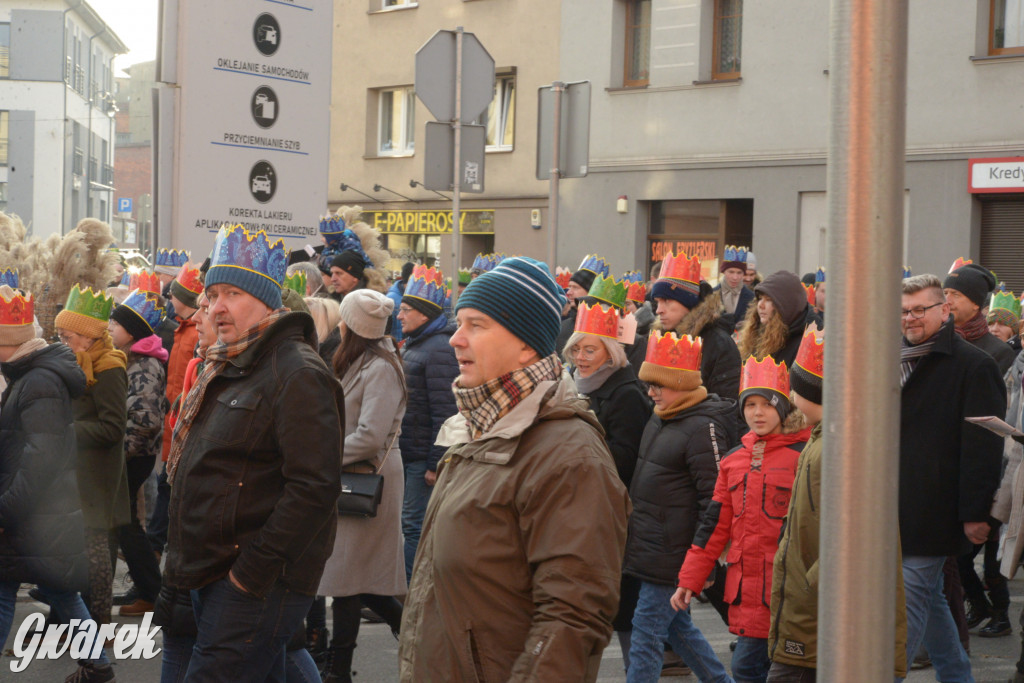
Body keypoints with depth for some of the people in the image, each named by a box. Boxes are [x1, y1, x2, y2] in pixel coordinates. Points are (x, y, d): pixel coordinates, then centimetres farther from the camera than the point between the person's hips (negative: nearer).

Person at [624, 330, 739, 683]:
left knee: (646, 633, -4)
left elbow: (714, 499, -19)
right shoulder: (660, 419, 10)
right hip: (648, 545, 9)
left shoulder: (703, 429, -18)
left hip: (671, 554, -9)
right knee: (678, 626, 18)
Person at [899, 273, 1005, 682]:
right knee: (930, 600, 15)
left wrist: (976, 513, -18)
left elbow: (982, 445, -14)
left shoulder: (973, 365, -8)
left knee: (909, 603, -8)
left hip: (931, 510, -8)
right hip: (897, 509, 8)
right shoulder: (897, 361, 14)